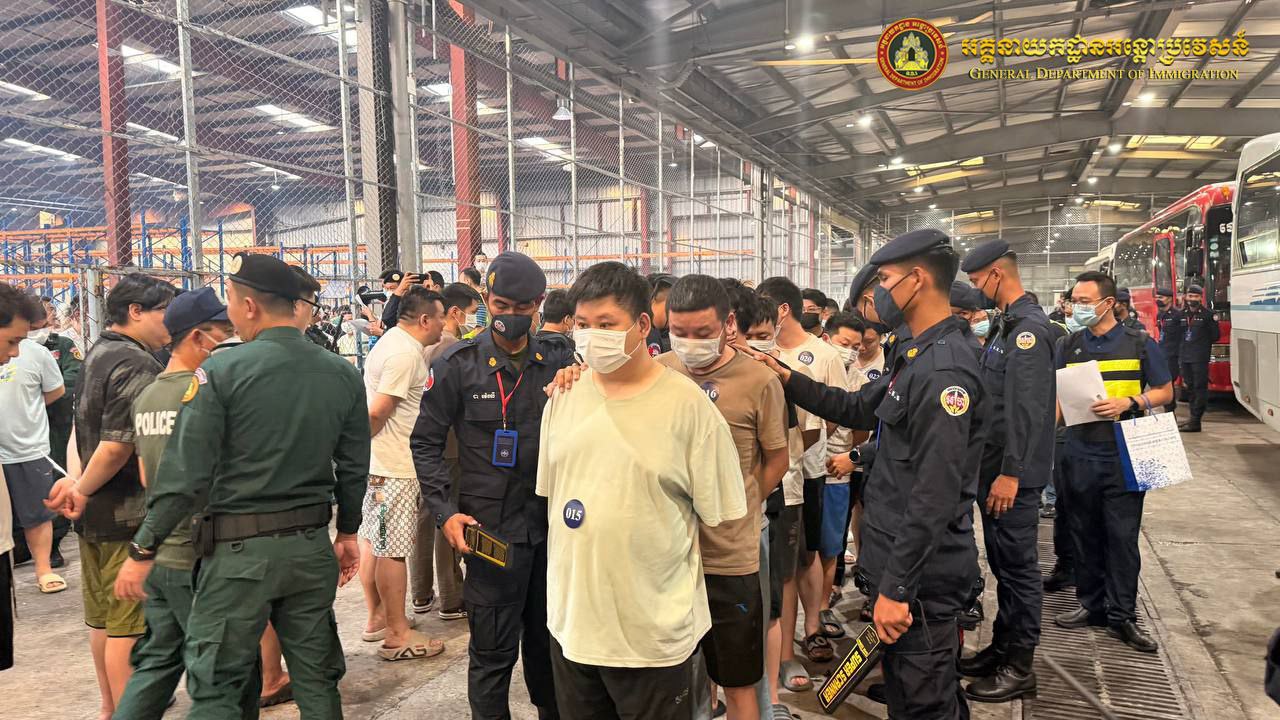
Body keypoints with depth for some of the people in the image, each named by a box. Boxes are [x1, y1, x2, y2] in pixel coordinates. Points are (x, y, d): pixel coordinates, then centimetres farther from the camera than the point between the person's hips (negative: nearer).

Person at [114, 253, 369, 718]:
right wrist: (348, 532, 19)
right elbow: (354, 468, 6)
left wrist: (143, 550, -3)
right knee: (317, 682, 16)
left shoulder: (221, 372, -12)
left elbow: (186, 472, -13)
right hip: (313, 547, 5)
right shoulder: (343, 375, 1)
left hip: (239, 551, -4)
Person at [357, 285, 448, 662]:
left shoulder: (392, 342, 14)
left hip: (376, 462, 10)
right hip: (395, 466, -10)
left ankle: (376, 618, 29)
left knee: (372, 540, 16)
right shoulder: (405, 354, -19)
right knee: (393, 549, -3)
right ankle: (397, 635, 6)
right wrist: (362, 445, -6)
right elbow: (377, 412, -22)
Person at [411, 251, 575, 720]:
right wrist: (444, 511, -11)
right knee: (494, 651, 5)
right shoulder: (458, 365, -3)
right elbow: (426, 442, -1)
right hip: (492, 529, -3)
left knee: (549, 644, 18)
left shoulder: (556, 364, 5)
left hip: (550, 524, 4)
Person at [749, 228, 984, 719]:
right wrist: (787, 380, 12)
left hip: (920, 573, -10)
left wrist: (896, 588, -23)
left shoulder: (943, 369, -23)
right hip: (905, 563, 10)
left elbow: (934, 497, -26)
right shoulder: (918, 356, 11)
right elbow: (858, 409, 21)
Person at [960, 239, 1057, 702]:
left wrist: (1011, 472, -24)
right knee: (1003, 564, 18)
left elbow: (1027, 409, -24)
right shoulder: (1008, 324, 15)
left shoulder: (1028, 327, -17)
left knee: (1018, 567, 1)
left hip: (1012, 474, -10)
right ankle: (1001, 649, 30)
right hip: (994, 466, 10)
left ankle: (1019, 668, 12)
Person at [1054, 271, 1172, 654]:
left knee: (1123, 536, 0)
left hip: (1124, 453, -3)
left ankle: (1122, 615, 11)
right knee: (1085, 533, 10)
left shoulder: (1139, 344, 1)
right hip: (1080, 453, 3)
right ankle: (1092, 604, 23)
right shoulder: (1068, 346, 8)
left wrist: (1129, 403, -14)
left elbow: (1164, 391, 4)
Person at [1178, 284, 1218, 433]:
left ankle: (1195, 421, -4)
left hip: (1200, 358, -6)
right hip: (1185, 357, 6)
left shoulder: (1208, 314, -4)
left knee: (1200, 388, -4)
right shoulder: (1182, 314, 11)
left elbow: (1215, 336, -1)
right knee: (1190, 388, 13)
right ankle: (1193, 417, 23)